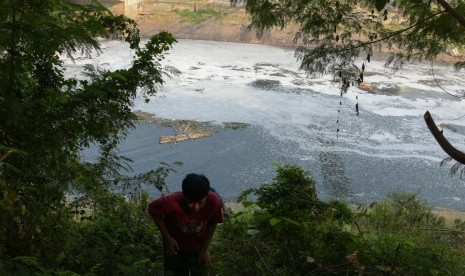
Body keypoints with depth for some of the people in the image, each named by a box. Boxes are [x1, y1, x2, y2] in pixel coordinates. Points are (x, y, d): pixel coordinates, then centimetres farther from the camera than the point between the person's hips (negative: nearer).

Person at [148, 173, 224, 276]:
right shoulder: (172, 202, -37)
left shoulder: (213, 201, -32)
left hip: (198, 247, 1)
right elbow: (153, 210, -15)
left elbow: (213, 223, -11)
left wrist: (205, 249, -6)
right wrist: (167, 237, -14)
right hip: (175, 248, -1)